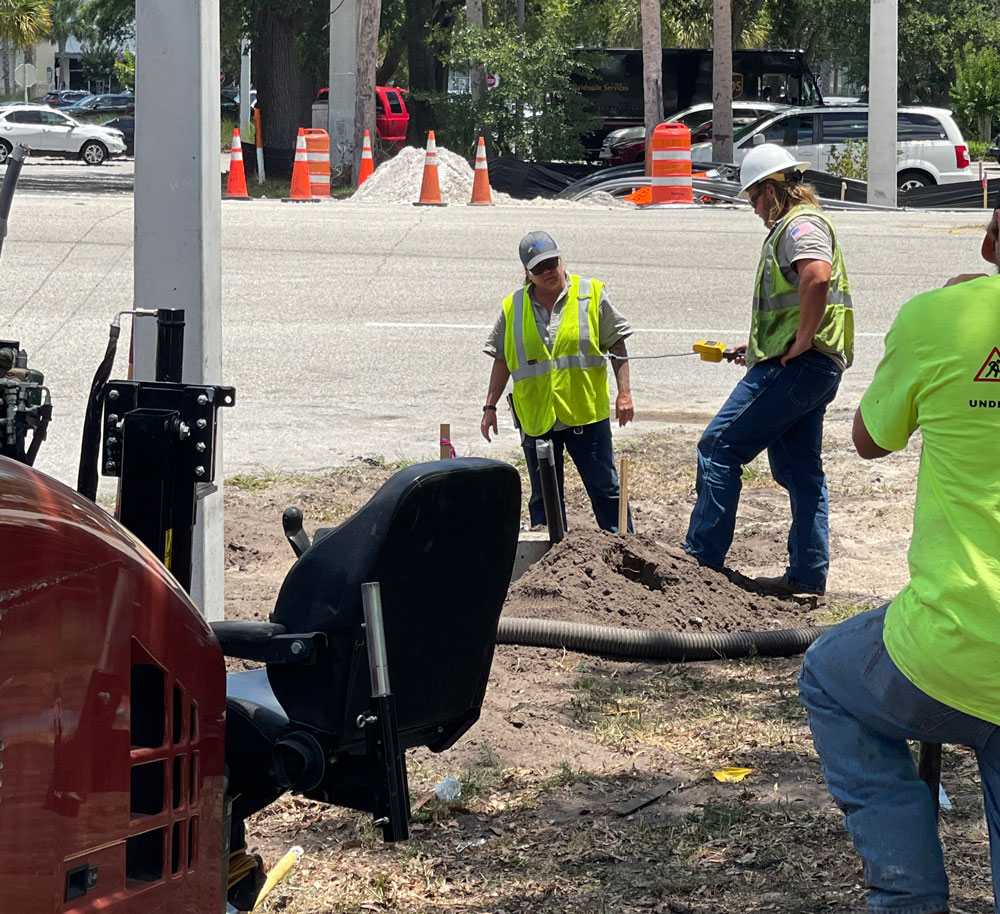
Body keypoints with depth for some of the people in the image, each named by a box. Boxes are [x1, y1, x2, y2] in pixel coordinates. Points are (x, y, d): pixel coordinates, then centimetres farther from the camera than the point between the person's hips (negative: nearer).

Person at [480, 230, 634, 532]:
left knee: (606, 490, 2)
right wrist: (490, 407, 10)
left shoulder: (592, 295, 1)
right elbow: (502, 361, 13)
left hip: (587, 415, -2)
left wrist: (624, 392, -4)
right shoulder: (513, 308, 6)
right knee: (543, 499, 7)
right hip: (536, 419, 2)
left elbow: (616, 344, 3)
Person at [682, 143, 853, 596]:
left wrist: (801, 342, -26)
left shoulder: (800, 225, -11)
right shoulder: (793, 226, 24)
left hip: (795, 367, -11)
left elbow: (817, 277, -32)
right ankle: (808, 574, 12)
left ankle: (701, 556, -8)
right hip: (812, 369, 11)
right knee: (799, 470, 11)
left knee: (719, 447, -9)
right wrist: (759, 346, 26)